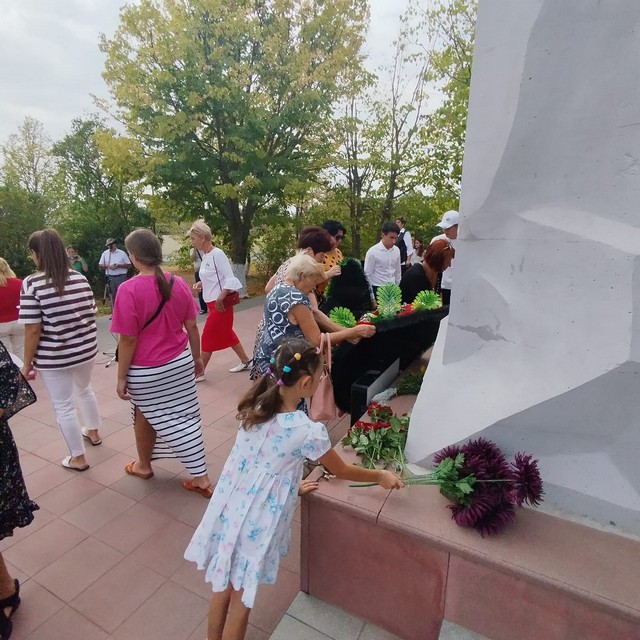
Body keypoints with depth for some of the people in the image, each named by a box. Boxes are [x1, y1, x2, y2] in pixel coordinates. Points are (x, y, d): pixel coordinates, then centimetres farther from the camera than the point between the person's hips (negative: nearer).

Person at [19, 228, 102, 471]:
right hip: (86, 350, 6)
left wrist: (27, 363, -6)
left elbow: (33, 329, -17)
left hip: (54, 357, -5)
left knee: (64, 406, 10)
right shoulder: (80, 278, -2)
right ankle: (93, 432, 48)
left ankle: (78, 458, 23)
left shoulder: (32, 283, -17)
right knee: (84, 389, 29)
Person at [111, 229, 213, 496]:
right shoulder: (179, 283, -5)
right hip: (180, 363, 4)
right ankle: (201, 478, 18)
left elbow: (128, 339, -17)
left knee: (145, 416, 19)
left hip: (146, 370, -4)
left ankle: (143, 465, 43)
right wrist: (197, 357, 14)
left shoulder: (129, 289, -18)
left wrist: (121, 377, -6)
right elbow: (192, 327, 1)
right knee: (186, 418, 12)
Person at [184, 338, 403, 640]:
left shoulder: (255, 407, -8)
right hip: (255, 521, -6)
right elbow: (342, 471, -7)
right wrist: (380, 475, 9)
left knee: (223, 585, 27)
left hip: (228, 508, 6)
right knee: (241, 598, 19)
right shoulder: (309, 432, -25)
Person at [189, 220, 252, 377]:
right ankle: (246, 362, 31)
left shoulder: (217, 254, -17)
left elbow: (229, 278, -20)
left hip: (220, 304, -9)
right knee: (227, 334, 17)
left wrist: (220, 299, -23)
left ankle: (199, 372, 15)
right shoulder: (206, 255, 9)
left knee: (208, 337, 1)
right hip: (213, 303, 9)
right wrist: (201, 283, 1)